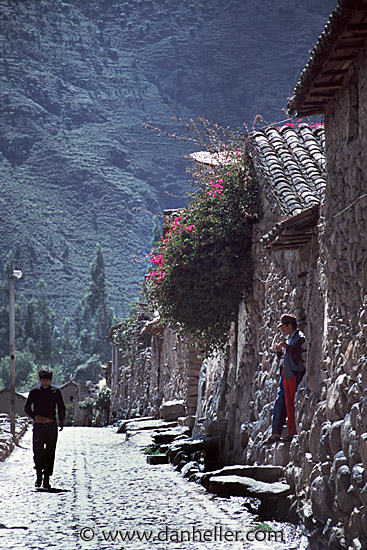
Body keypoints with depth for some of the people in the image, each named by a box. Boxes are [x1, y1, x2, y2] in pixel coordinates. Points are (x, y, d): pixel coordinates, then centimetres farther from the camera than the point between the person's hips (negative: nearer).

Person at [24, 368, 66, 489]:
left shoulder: (56, 392, 4)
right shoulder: (34, 391, 3)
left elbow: (61, 408, 12)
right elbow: (27, 408, 6)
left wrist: (61, 421, 3)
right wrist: (35, 417, -9)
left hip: (52, 426, 0)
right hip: (38, 425, 0)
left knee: (50, 453, 0)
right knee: (37, 452, -2)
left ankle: (46, 479, 6)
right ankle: (39, 475, 20)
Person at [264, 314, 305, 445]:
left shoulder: (300, 338, -7)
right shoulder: (288, 338, 19)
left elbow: (298, 355, -20)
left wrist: (286, 347, -17)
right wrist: (279, 351, 7)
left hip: (294, 374, -9)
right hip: (285, 373, 9)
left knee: (290, 403, -8)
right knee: (280, 401, 7)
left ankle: (293, 433, -1)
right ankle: (275, 434, 9)